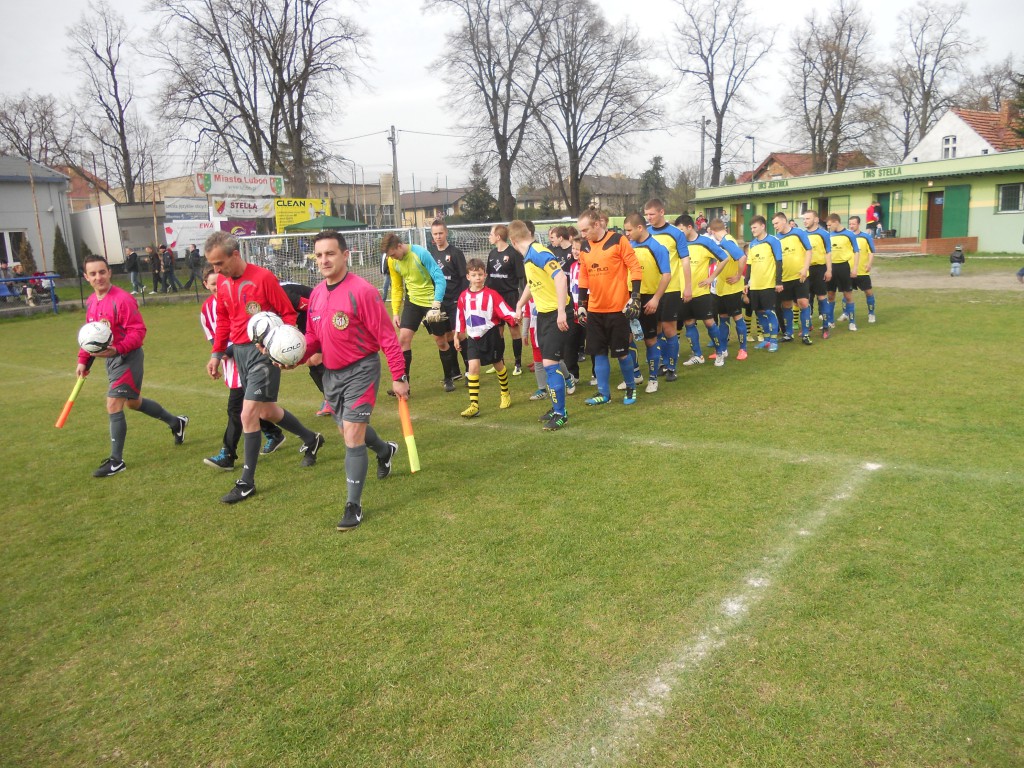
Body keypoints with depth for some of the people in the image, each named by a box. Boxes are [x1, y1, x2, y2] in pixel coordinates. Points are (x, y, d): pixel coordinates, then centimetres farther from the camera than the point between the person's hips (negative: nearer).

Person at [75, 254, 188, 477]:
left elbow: (138, 331, -22)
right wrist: (83, 361, 12)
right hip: (111, 358, 9)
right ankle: (176, 422, 43)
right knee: (133, 402, 21)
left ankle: (116, 461, 1)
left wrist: (117, 349, -34)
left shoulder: (123, 299, -20)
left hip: (127, 357, -9)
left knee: (113, 405, -11)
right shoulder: (91, 302, 6)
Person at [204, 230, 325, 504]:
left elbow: (288, 313, -9)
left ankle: (247, 482, 3)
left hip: (262, 351, -8)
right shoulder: (222, 282, 6)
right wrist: (216, 353, 14)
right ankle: (311, 439, 42)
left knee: (248, 414, -9)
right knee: (267, 411, 18)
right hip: (238, 351, 8)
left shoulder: (263, 277, -15)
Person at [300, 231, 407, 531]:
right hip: (331, 372, 8)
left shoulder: (362, 291, -19)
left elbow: (387, 337, -17)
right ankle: (385, 451, 54)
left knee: (353, 437, -9)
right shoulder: (316, 294, 3)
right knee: (346, 430, 23)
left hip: (360, 371, -8)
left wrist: (399, 377, -16)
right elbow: (313, 337, 11)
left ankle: (354, 506, 4)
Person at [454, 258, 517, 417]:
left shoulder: (491, 294, -10)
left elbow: (506, 311, -16)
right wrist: (457, 336, 12)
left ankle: (506, 394, 38)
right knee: (473, 367, -10)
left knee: (498, 365, 13)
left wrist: (515, 318, -34)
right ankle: (474, 405, -9)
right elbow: (460, 318, 10)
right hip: (473, 338, 2)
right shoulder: (464, 296, 1)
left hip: (491, 335, -2)